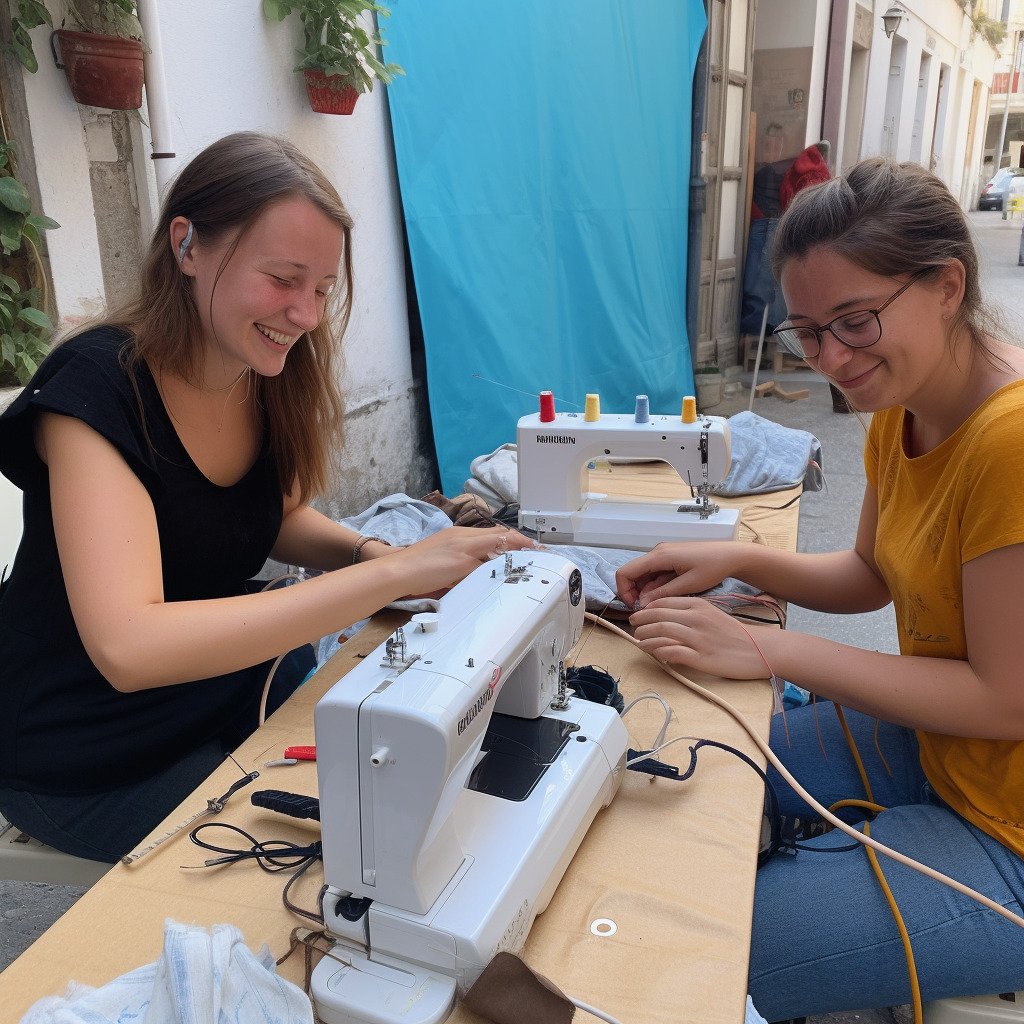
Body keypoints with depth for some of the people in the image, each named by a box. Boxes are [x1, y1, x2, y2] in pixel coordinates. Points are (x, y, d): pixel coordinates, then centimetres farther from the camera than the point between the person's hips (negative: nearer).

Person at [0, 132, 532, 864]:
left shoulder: (275, 376, -7)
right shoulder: (98, 387, -26)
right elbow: (127, 647, -38)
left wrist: (368, 551, -14)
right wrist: (391, 574, -40)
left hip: (232, 684, 6)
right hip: (92, 768, -5)